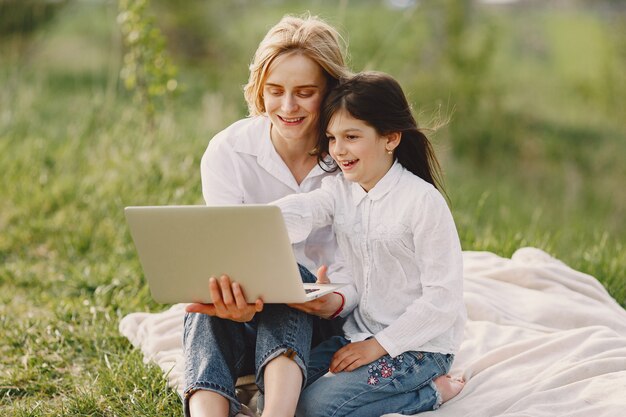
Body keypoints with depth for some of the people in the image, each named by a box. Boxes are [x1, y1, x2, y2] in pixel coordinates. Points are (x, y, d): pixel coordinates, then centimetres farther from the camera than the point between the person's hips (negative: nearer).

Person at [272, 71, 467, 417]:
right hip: (359, 333, 7)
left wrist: (379, 346, -17)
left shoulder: (423, 200, -16)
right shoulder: (339, 189, 2)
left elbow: (443, 297, -16)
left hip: (420, 346, -7)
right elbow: (297, 213, -21)